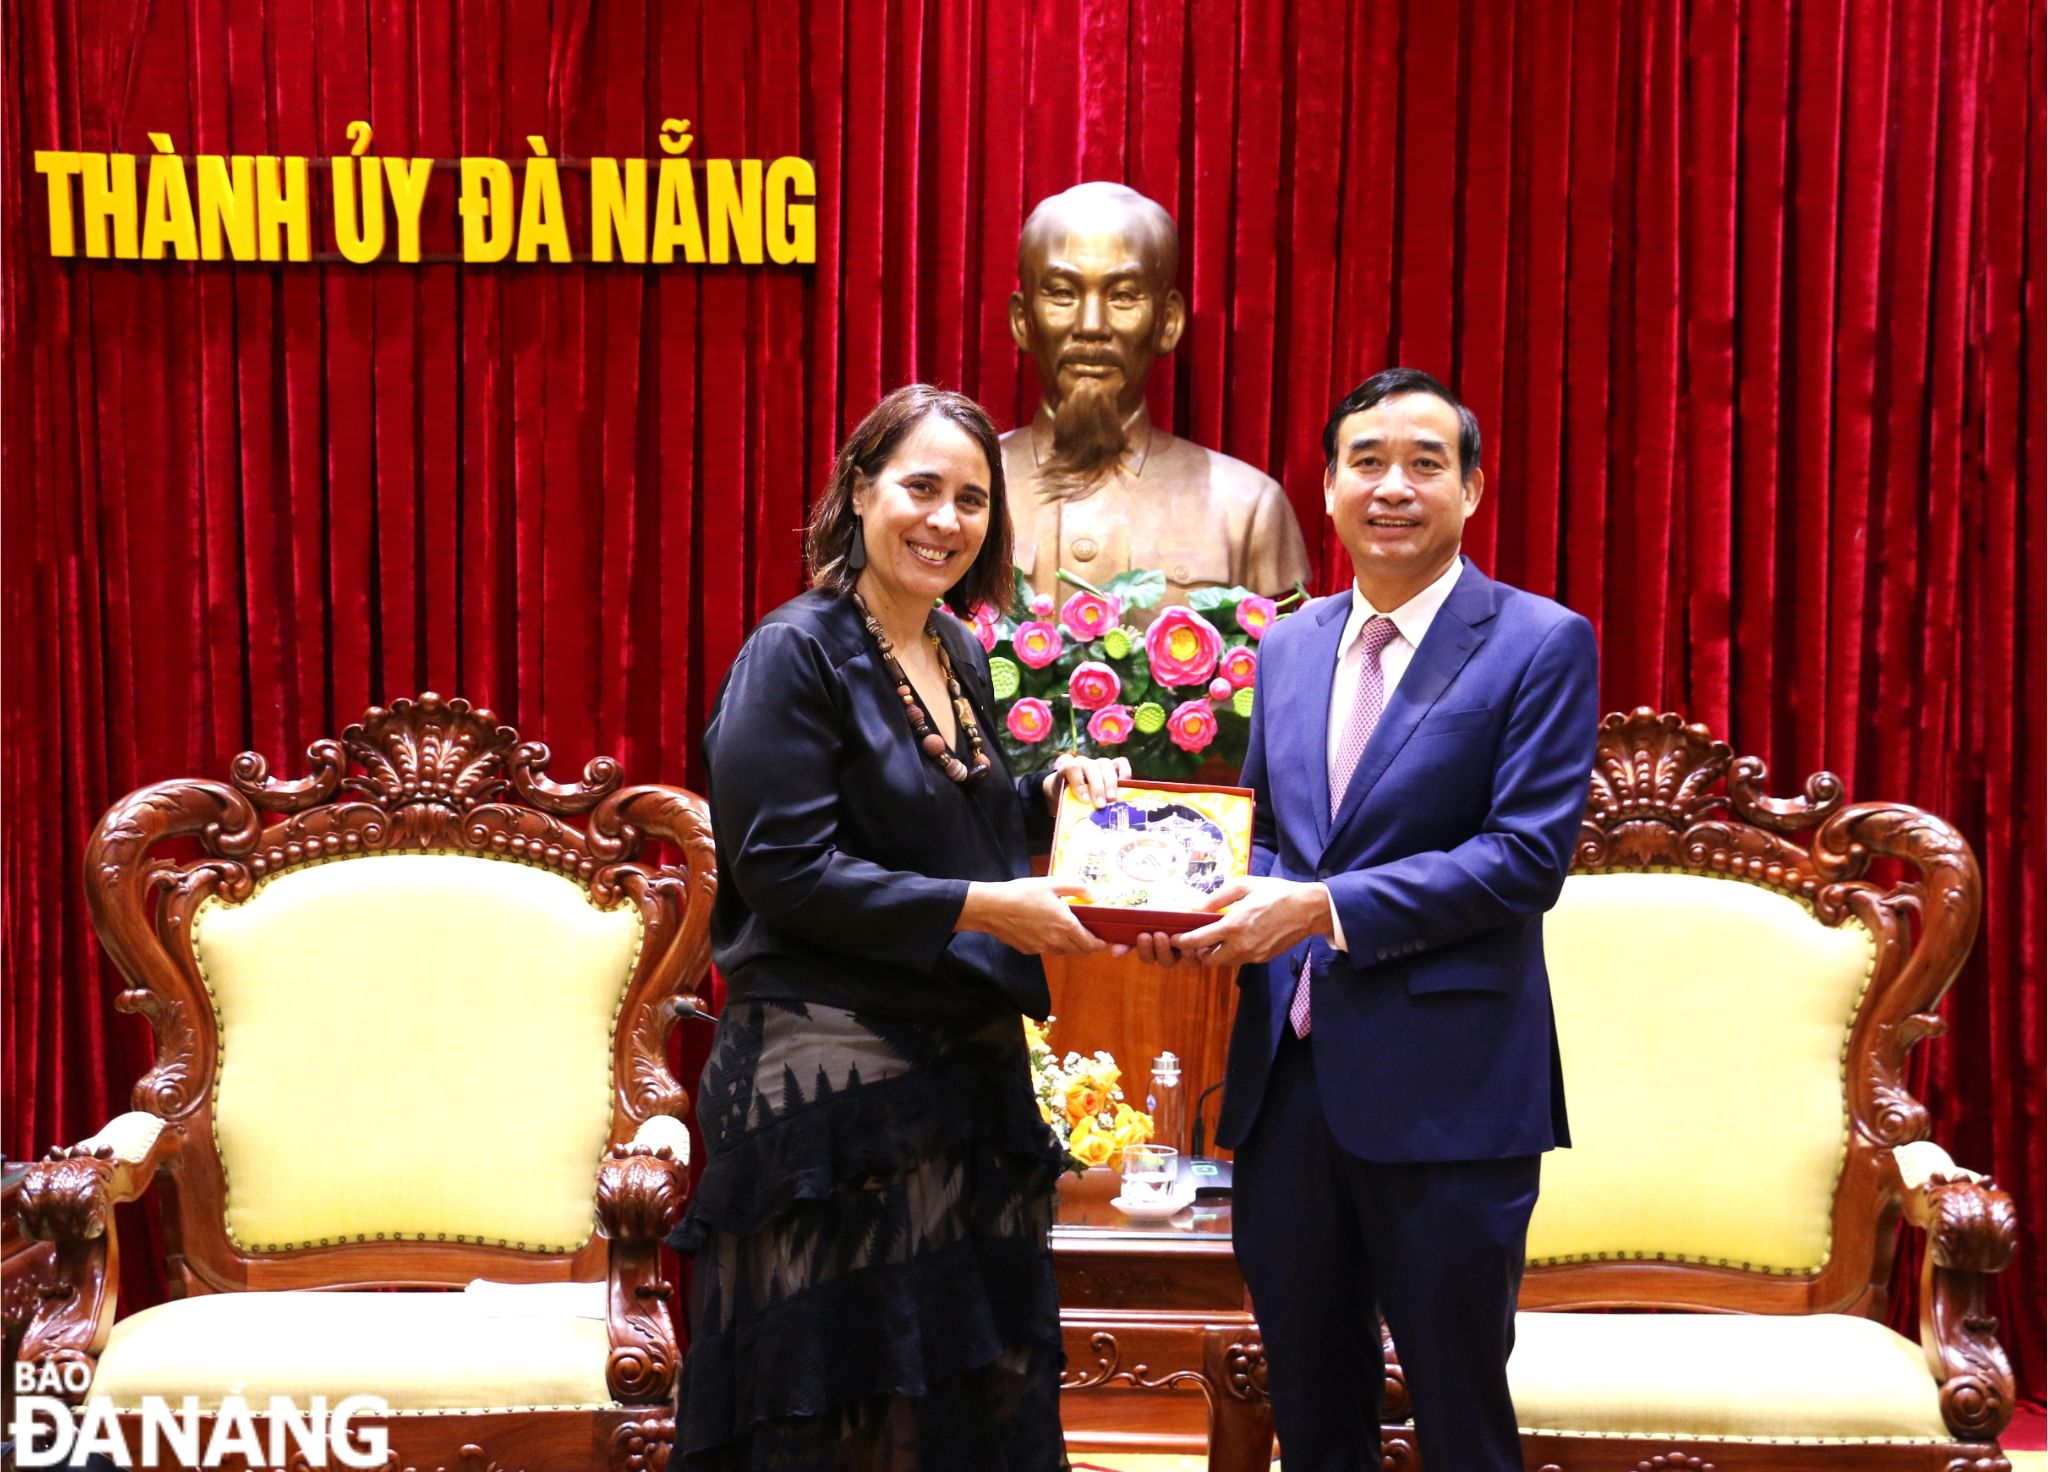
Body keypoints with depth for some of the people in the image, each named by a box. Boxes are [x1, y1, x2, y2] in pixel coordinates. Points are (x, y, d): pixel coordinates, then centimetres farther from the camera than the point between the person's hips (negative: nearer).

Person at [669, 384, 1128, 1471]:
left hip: (971, 1073, 7)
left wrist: (1051, 794, 4)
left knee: (978, 1383, 11)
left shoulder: (958, 654, 13)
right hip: (834, 1076, -7)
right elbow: (785, 870, -17)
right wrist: (981, 910, -19)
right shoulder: (796, 654, -10)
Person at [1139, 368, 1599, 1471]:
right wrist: (1222, 910, -4)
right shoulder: (1287, 646, 13)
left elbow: (1526, 855, -14)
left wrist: (1324, 908, -19)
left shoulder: (1539, 644, -5)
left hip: (1446, 1090, -5)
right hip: (1287, 1079, 6)